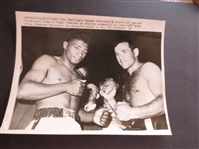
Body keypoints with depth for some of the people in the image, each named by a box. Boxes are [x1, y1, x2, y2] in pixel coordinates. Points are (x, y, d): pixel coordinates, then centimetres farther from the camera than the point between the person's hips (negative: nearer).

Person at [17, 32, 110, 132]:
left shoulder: (77, 77, 23)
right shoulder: (48, 61, 6)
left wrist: (92, 117, 2)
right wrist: (66, 87, -8)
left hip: (72, 127, 5)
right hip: (48, 124, -4)